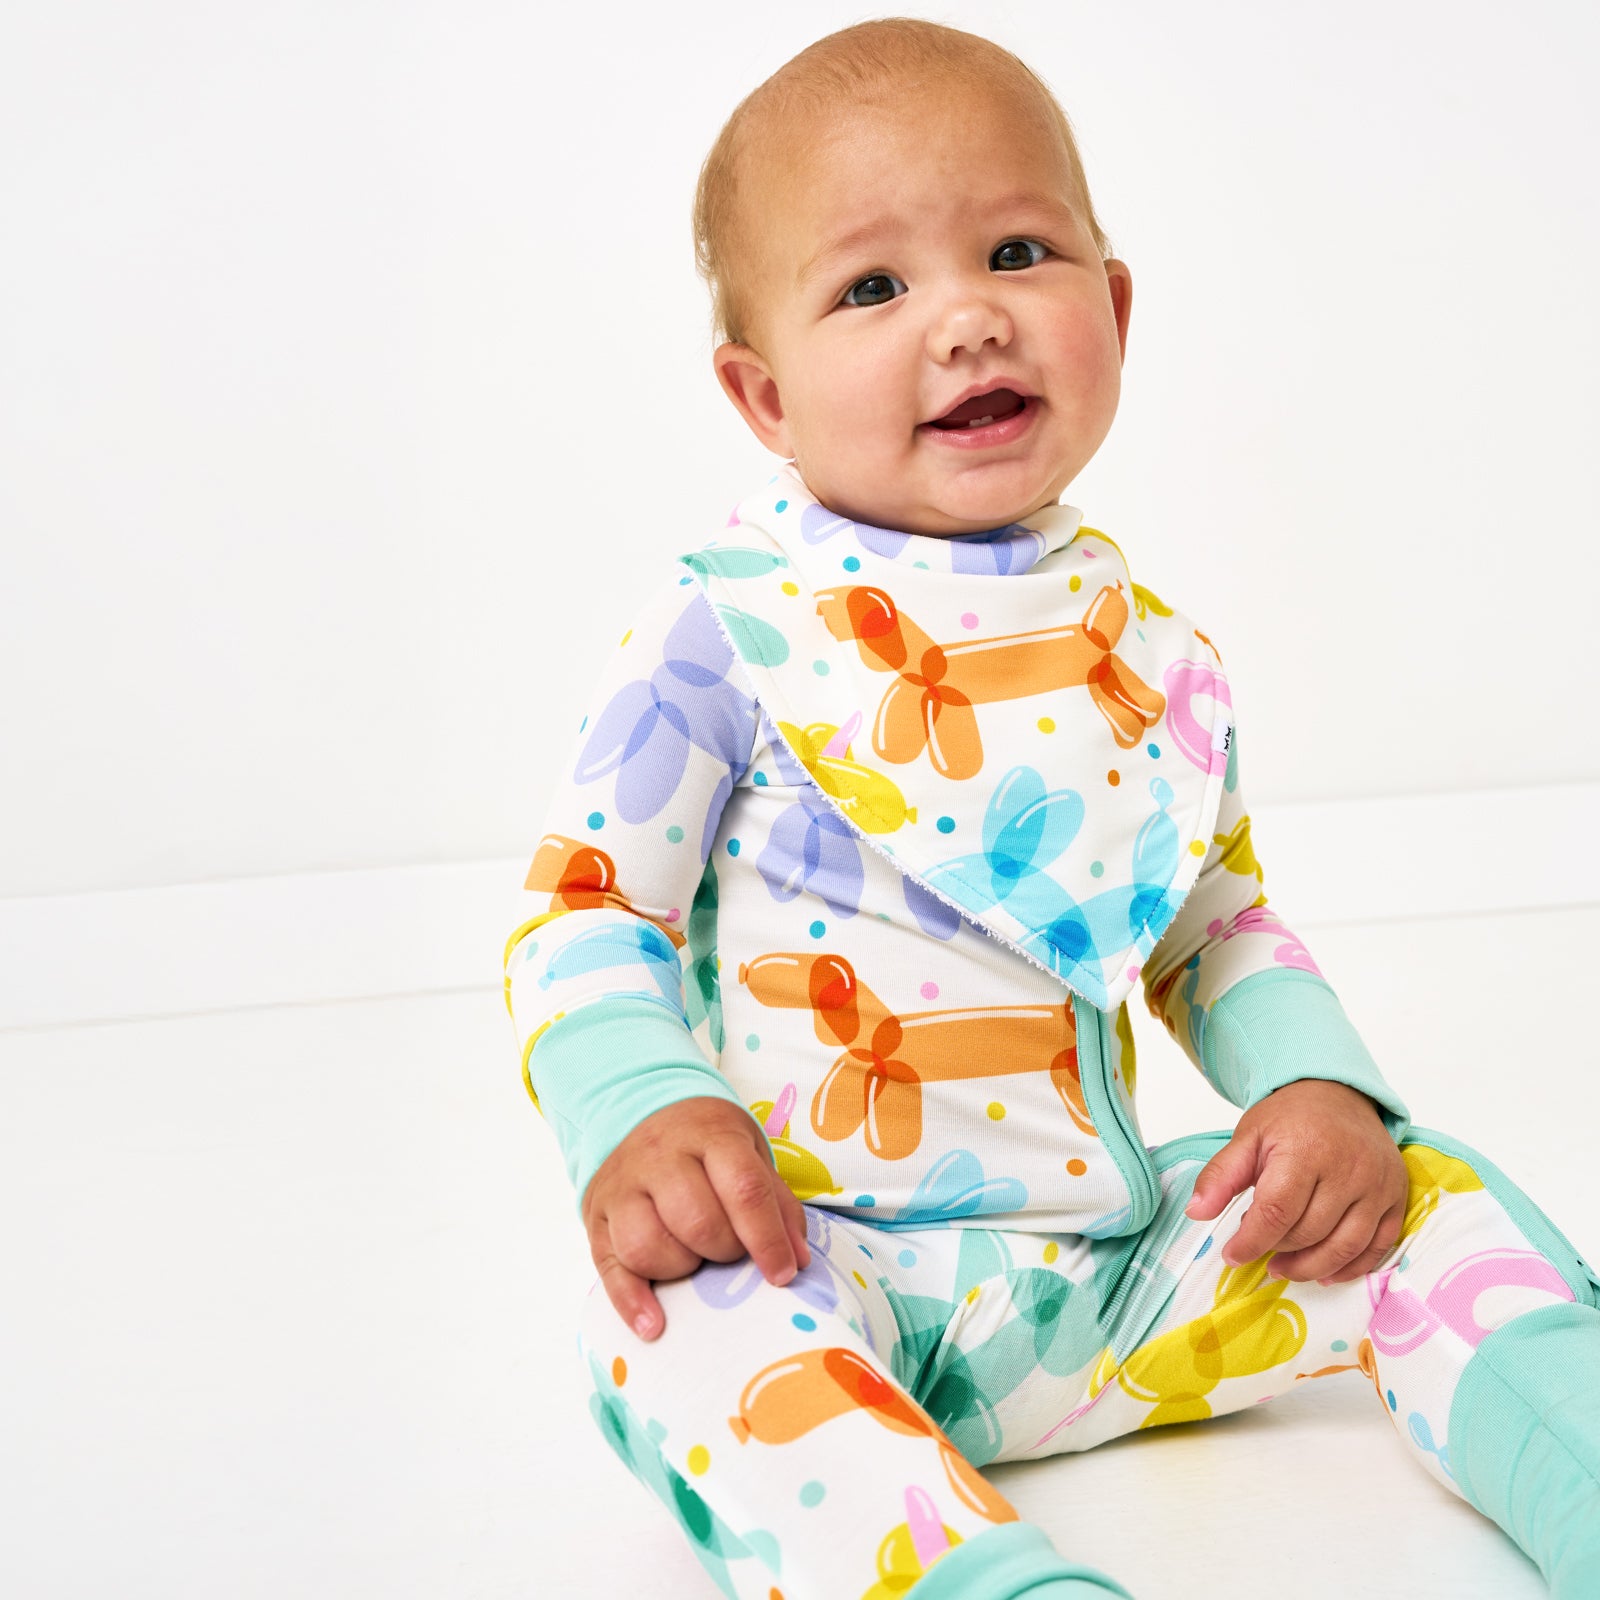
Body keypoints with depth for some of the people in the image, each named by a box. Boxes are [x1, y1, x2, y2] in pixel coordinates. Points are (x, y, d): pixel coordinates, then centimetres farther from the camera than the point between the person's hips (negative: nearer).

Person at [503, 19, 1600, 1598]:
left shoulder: (1148, 650, 9)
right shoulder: (724, 635, -6)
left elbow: (1222, 929, 19)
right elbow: (584, 911, -5)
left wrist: (1318, 1086, -2)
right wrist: (637, 1113, -25)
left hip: (1108, 1260, 5)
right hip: (822, 1266, -5)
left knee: (1423, 1202, -7)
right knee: (688, 1309, -36)